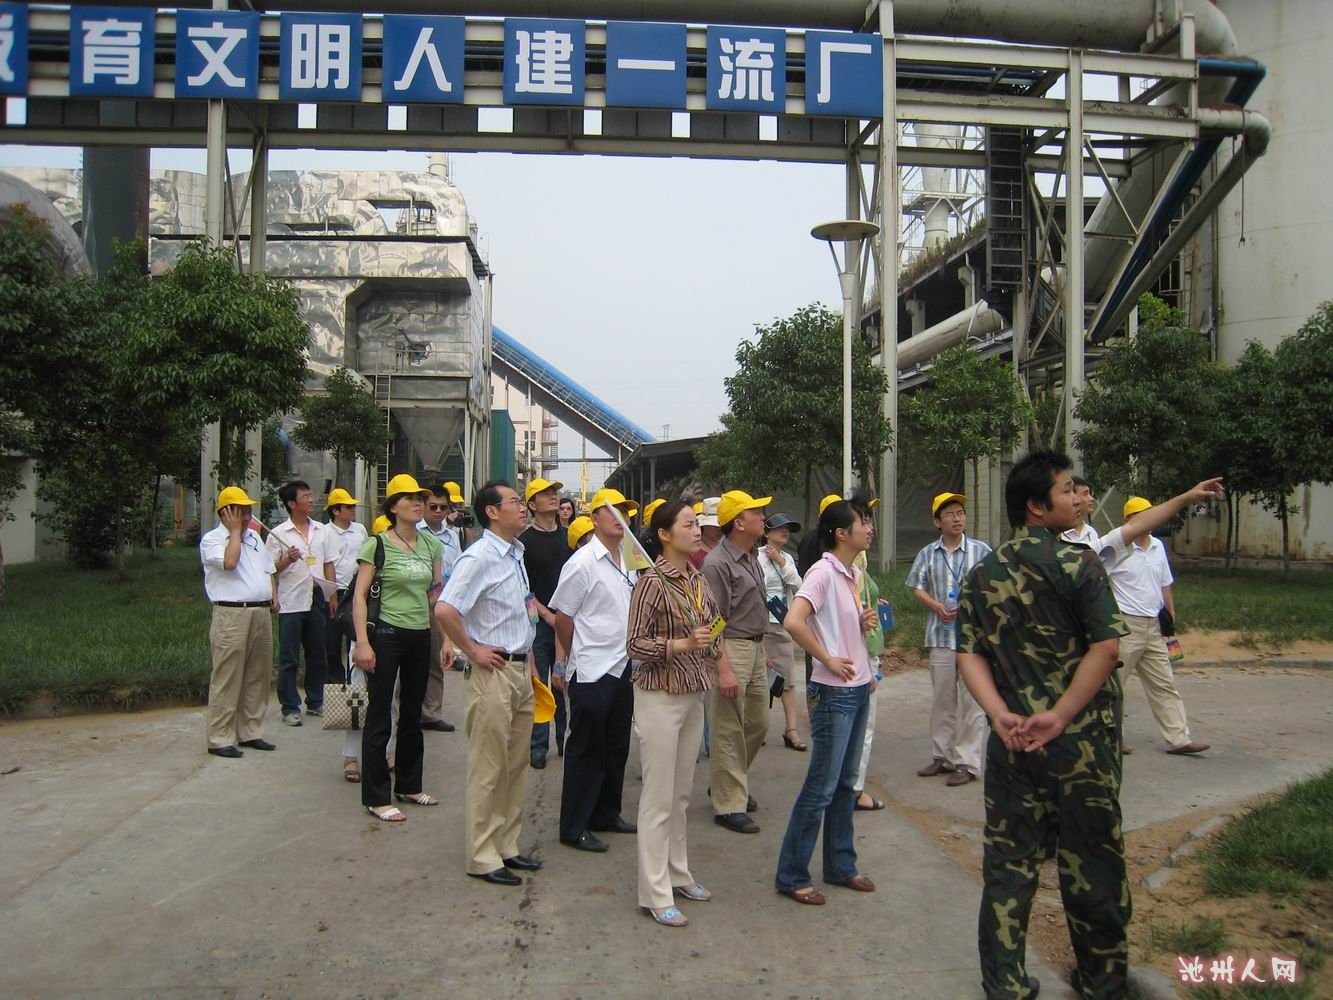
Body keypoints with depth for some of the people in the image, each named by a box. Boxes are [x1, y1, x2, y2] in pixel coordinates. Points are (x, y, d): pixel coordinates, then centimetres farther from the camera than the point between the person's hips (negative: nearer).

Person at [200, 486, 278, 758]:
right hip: (232, 615, -7)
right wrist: (235, 531, -10)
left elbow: (269, 570, 26)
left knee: (258, 677, 11)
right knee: (227, 680, -5)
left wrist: (274, 595, 11)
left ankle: (251, 732, 20)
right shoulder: (211, 539, -3)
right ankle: (220, 739, 0)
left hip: (262, 613, 7)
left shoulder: (254, 537, 20)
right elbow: (229, 562, -22)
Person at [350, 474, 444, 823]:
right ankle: (376, 797, 10)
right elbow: (360, 595, -10)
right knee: (379, 716, 1)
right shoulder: (377, 545, -9)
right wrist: (362, 642, -17)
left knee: (412, 714, 16)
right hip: (387, 635, -6)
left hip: (421, 636, 6)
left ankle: (408, 785, 30)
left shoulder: (431, 544, 6)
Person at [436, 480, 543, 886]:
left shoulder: (516, 554, 11)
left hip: (521, 671, 9)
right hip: (493, 673, -9)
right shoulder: (479, 557, -16)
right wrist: (472, 651, -18)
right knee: (488, 769, 1)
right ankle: (483, 857, 13)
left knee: (517, 765, 16)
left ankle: (506, 847, 29)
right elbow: (444, 610, -27)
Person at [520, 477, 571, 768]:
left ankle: (565, 740, 21)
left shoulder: (568, 537, 10)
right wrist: (547, 614, -12)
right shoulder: (525, 541, -3)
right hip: (538, 621, -4)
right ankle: (538, 746, 10)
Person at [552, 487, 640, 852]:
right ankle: (574, 828, 13)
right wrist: (579, 657, 2)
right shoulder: (582, 563, -14)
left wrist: (630, 656, 16)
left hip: (622, 668, 8)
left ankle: (606, 815, 31)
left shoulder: (629, 562, 9)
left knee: (616, 748, 17)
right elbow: (562, 617, -9)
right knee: (586, 751, 2)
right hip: (591, 672, -7)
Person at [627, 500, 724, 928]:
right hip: (660, 697, -7)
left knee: (681, 794, 17)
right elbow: (635, 643, -17)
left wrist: (717, 658, 9)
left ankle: (678, 874, 31)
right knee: (658, 799, 1)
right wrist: (682, 644, -26)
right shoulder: (652, 581, -15)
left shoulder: (697, 579, 6)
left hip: (694, 696, 7)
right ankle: (656, 895, 10)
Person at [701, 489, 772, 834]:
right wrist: (723, 669, -23)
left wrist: (761, 649, 19)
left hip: (756, 648, 9)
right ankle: (728, 805, 9)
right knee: (729, 731, -1)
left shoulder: (751, 558, 12)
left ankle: (731, 784, 35)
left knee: (758, 723, 17)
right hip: (731, 649, -9)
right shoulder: (717, 563, -16)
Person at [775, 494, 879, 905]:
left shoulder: (855, 574, 11)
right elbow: (793, 621, -30)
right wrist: (828, 660, -21)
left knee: (845, 784, 17)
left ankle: (841, 866, 29)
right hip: (834, 693, -9)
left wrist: (865, 623, 3)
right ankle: (791, 875, 10)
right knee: (821, 788, -1)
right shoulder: (823, 572, -17)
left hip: (859, 689, 9)